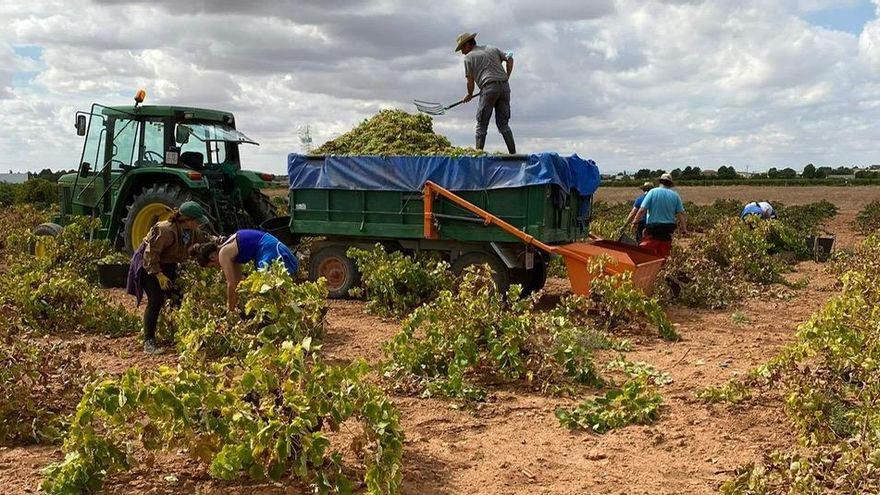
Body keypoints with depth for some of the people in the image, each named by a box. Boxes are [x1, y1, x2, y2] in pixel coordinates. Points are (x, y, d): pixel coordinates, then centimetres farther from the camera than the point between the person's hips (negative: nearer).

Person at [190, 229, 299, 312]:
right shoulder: (230, 249, 19)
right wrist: (234, 304, 27)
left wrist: (231, 310, 4)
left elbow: (231, 284, -7)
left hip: (271, 252, -10)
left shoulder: (223, 254, -7)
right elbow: (237, 280, 24)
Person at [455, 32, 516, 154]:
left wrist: (469, 95, 18)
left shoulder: (469, 57, 5)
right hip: (504, 86, 5)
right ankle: (513, 152, 2)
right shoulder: (492, 49, 22)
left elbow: (470, 81, 2)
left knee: (481, 124, 3)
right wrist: (506, 77, 16)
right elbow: (509, 58, 17)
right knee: (503, 124, 10)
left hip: (489, 88, -5)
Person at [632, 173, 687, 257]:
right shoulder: (675, 195, 5)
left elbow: (642, 209, -9)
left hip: (653, 228, -3)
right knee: (663, 255, 11)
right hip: (668, 229, 3)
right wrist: (684, 229, 3)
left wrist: (635, 222, -2)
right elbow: (681, 214, 1)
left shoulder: (653, 192, -3)